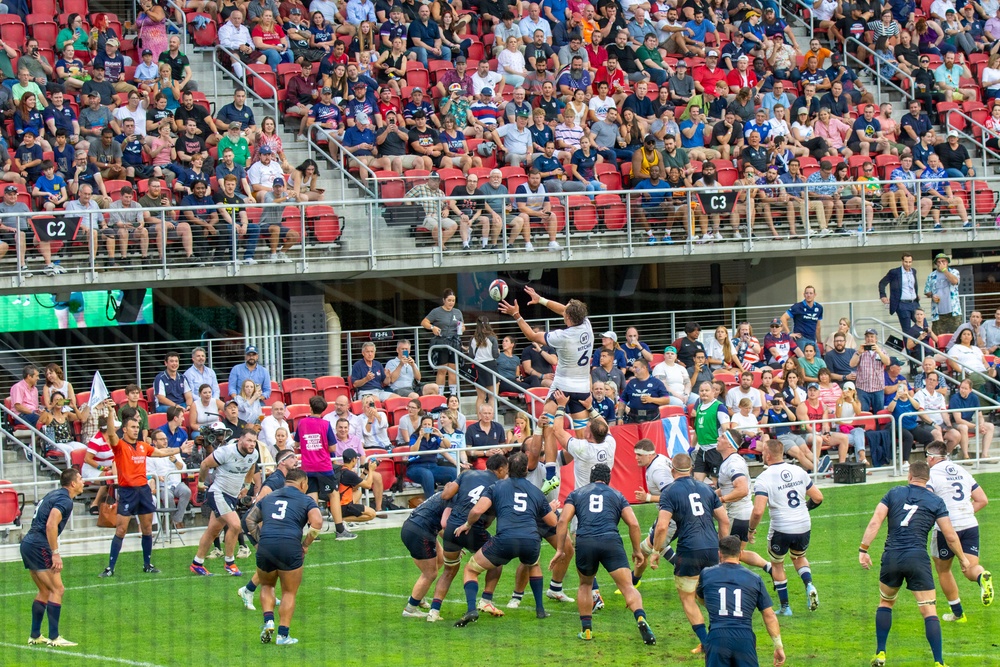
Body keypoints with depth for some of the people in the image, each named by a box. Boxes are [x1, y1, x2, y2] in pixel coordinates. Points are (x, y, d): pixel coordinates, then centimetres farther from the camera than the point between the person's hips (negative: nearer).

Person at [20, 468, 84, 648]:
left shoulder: (54, 494, 18)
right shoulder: (65, 501, -12)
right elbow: (51, 525, -24)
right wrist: (56, 554, -21)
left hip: (28, 544, 10)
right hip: (39, 546, -10)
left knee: (45, 591, 16)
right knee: (57, 589, -7)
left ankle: (35, 636, 17)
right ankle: (54, 637, -9)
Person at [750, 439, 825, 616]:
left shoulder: (763, 479, -13)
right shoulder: (798, 471, 3)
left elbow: (758, 511, -21)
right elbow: (818, 497, 9)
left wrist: (751, 529, -4)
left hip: (781, 529, -4)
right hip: (804, 526, 4)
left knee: (777, 565, 20)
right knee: (799, 557, 30)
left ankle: (784, 607, 21)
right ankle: (809, 585, 2)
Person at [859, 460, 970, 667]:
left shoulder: (894, 493, 9)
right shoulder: (936, 501, 6)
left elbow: (875, 522, -1)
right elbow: (951, 536, 5)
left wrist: (863, 549, -1)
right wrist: (962, 558, 20)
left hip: (892, 557, 2)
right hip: (918, 560, -2)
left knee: (885, 603, 24)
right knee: (929, 613, 0)